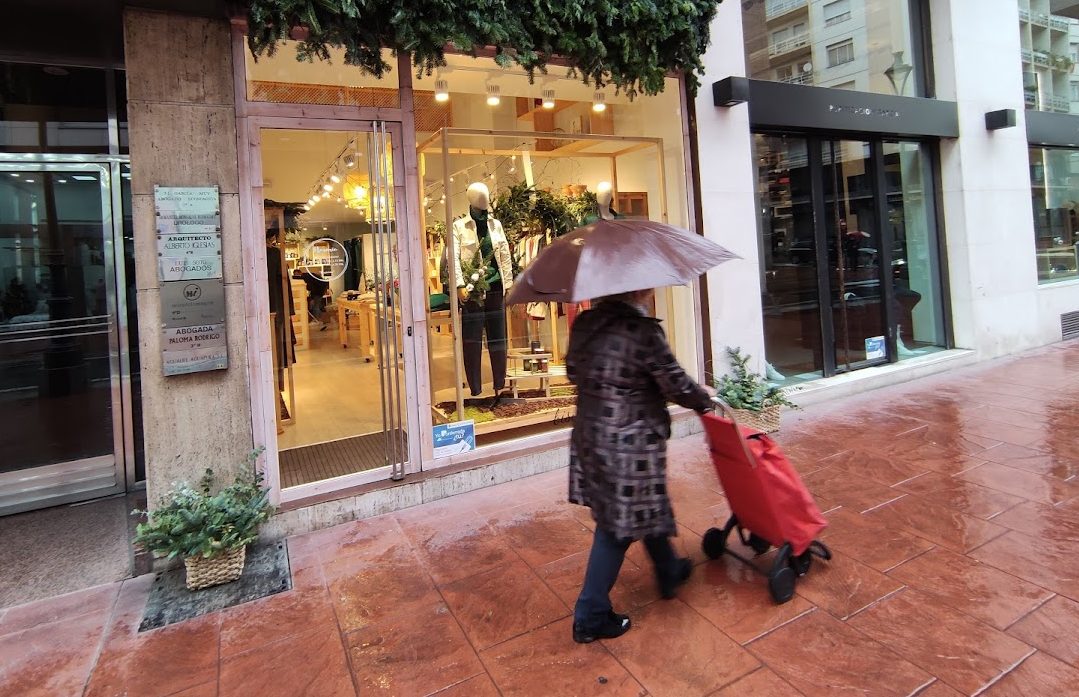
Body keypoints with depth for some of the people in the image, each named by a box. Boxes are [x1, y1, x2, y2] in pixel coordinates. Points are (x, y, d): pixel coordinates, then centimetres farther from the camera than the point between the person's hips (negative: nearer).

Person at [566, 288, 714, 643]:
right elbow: (677, 384, -12)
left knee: (647, 507, 26)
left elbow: (573, 371, 13)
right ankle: (590, 617, 22)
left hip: (590, 437, 8)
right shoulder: (642, 330, -20)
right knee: (617, 526, 8)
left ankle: (669, 572, 49)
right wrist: (705, 399, 8)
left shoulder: (584, 323, 1)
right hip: (628, 446, -8)